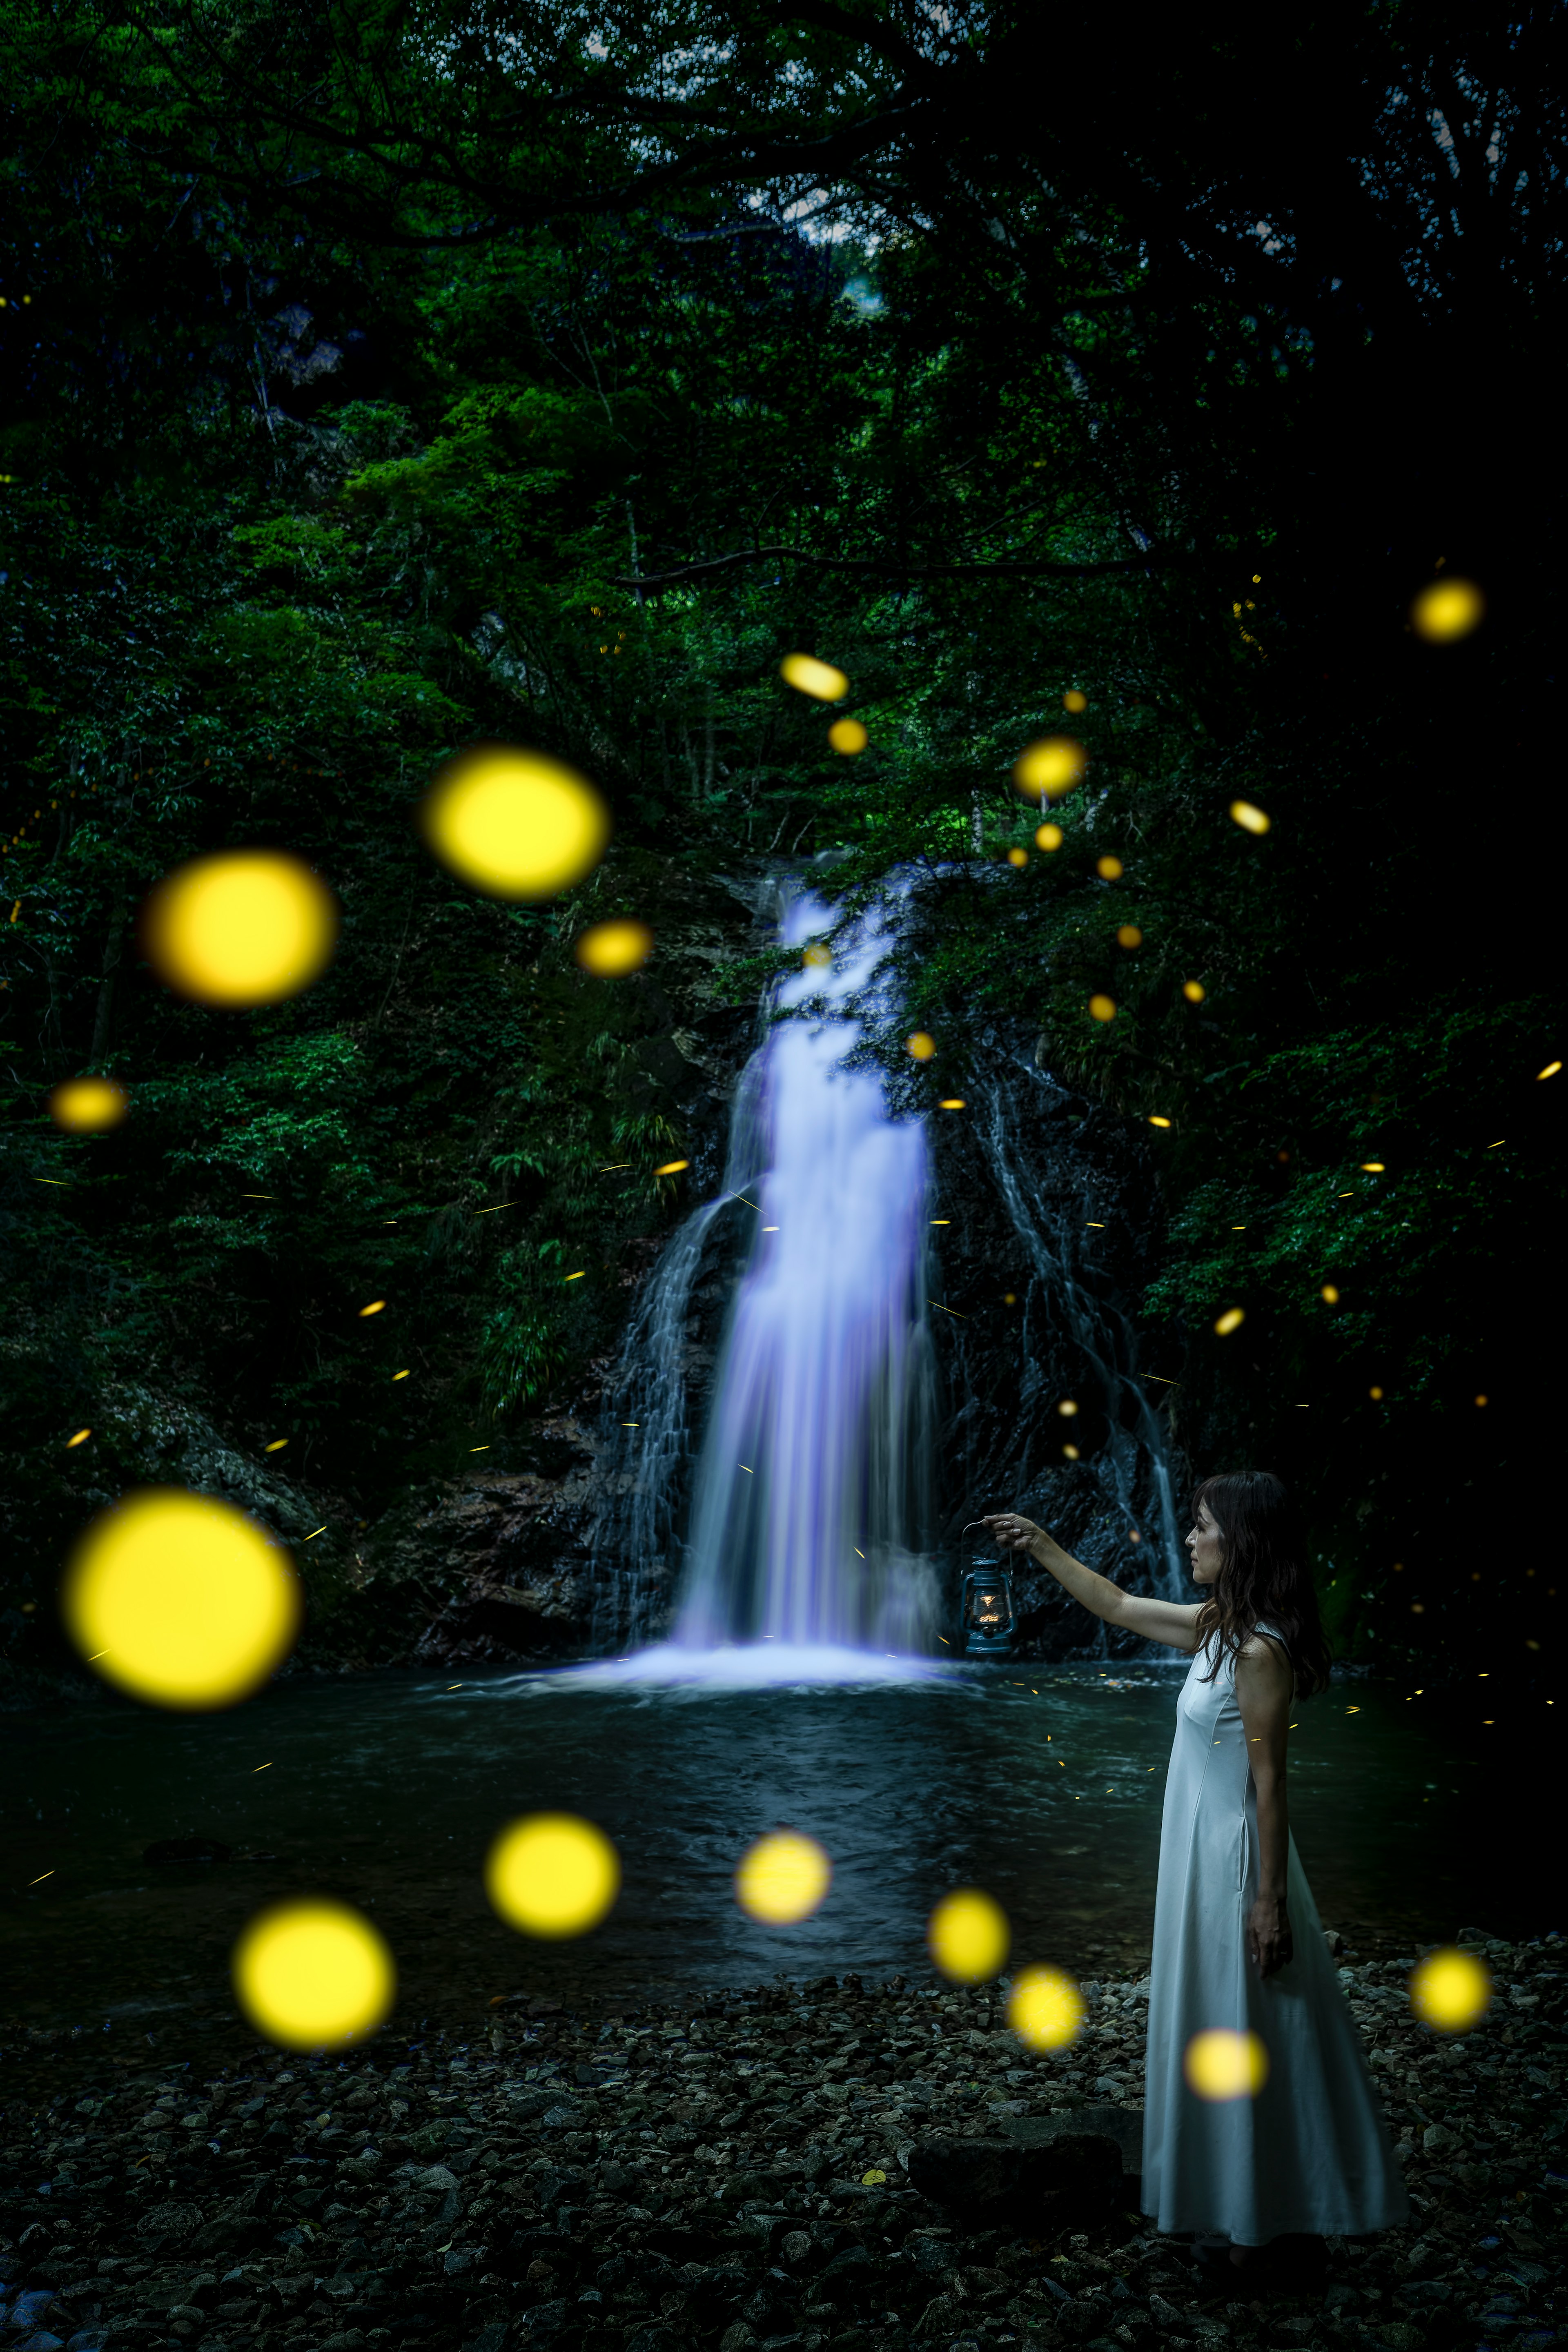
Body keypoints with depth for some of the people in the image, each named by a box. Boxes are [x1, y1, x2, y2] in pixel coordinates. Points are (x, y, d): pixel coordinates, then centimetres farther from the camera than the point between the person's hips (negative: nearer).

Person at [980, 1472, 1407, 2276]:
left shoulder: (1259, 1650, -24)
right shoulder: (1218, 1625, 2)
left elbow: (1269, 1784, -22)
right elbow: (1119, 1607, 16)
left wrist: (1270, 1901, -19)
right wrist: (1042, 1547, 15)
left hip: (1233, 1860, -9)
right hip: (1202, 1852, 9)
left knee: (1243, 2037, 5)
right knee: (1219, 2027, 20)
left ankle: (1262, 2222, 22)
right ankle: (1239, 2203, 36)